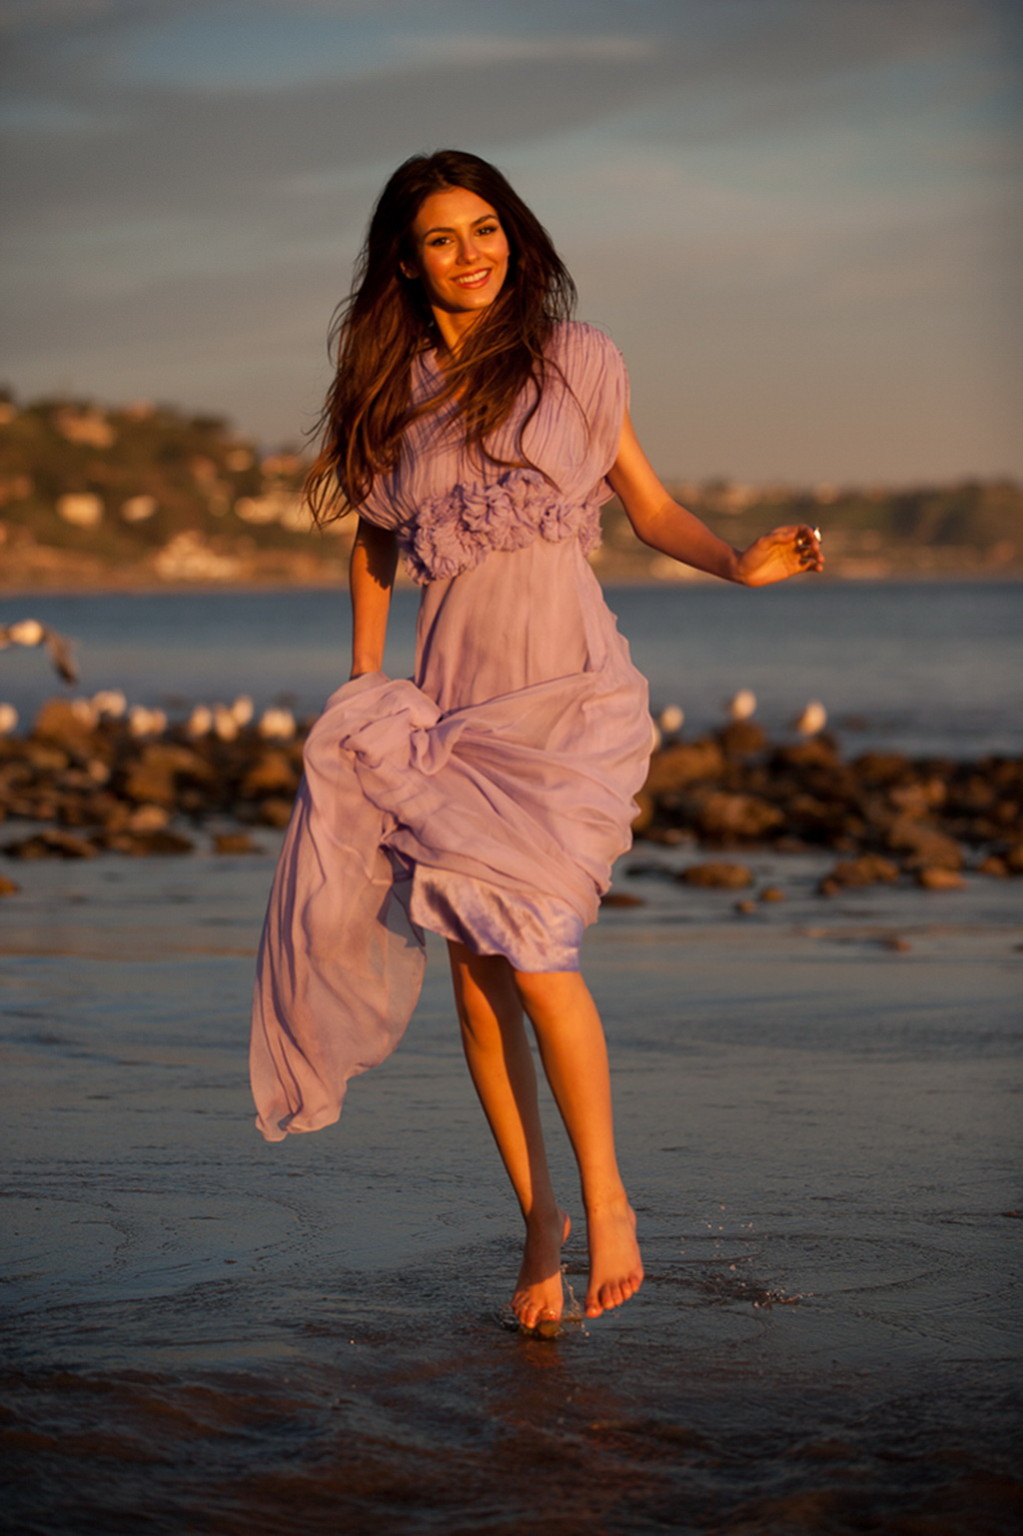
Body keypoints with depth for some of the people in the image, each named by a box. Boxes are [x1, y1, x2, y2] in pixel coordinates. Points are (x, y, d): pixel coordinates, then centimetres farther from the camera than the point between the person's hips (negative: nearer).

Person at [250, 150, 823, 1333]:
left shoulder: (574, 359, 3)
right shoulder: (391, 390, 10)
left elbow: (652, 508, 8)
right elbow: (374, 548, 19)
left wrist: (741, 561, -10)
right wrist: (361, 691, 11)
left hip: (564, 682, -3)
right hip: (447, 692, 3)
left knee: (526, 949, -17)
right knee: (472, 969, -1)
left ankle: (604, 1199, -1)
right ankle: (537, 1219, 13)